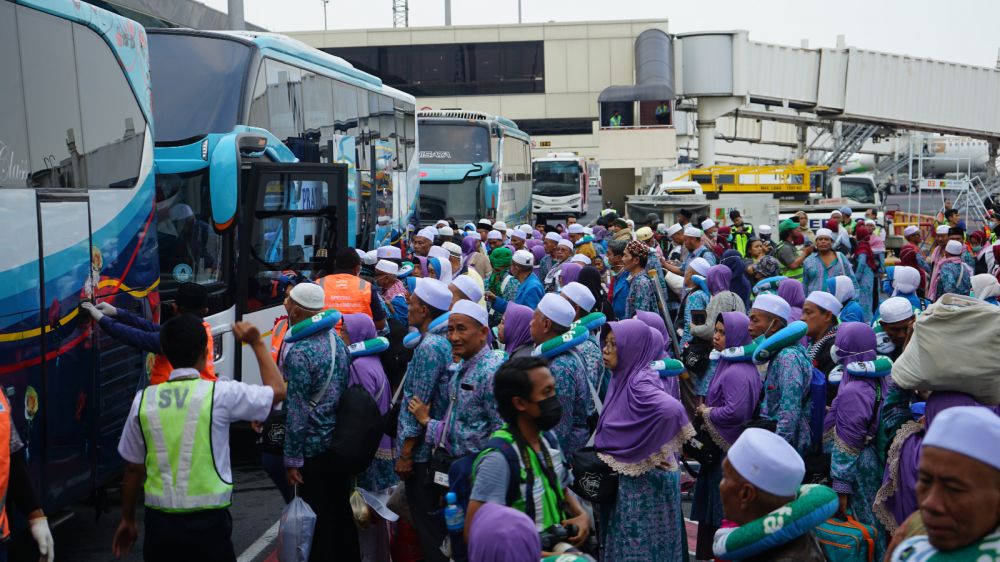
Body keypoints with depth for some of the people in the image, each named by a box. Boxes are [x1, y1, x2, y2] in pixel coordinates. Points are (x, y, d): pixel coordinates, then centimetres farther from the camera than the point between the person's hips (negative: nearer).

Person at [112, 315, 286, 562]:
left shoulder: (143, 400, 0)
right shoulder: (220, 394, -9)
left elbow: (133, 469, 7)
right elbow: (277, 390, 6)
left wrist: (127, 520, 20)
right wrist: (256, 343, 15)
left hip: (160, 521, 3)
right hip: (208, 521, -3)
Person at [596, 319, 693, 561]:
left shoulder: (639, 382, -20)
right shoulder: (625, 378, 6)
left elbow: (672, 410, -37)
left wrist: (653, 453, -25)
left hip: (643, 480, -9)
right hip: (629, 478, 9)